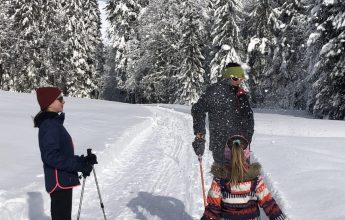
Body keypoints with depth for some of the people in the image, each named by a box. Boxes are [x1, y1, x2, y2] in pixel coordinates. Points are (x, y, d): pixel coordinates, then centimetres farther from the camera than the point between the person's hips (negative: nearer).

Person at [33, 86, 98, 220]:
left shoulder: (54, 122, 14)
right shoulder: (50, 124, -16)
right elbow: (51, 156, -24)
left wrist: (82, 160, 6)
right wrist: (79, 165, -22)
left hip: (63, 181, 10)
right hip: (60, 182, -10)